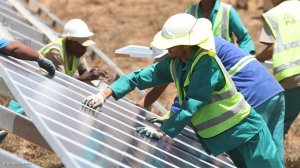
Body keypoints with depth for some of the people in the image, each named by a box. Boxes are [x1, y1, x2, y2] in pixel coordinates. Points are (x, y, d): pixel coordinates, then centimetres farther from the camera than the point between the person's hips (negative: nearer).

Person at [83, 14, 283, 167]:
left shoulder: (207, 63, -28)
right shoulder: (174, 63, -4)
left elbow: (192, 105, -30)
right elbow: (141, 76, -4)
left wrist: (163, 131, -30)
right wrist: (106, 93, -16)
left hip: (244, 129, -7)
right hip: (215, 135, 8)